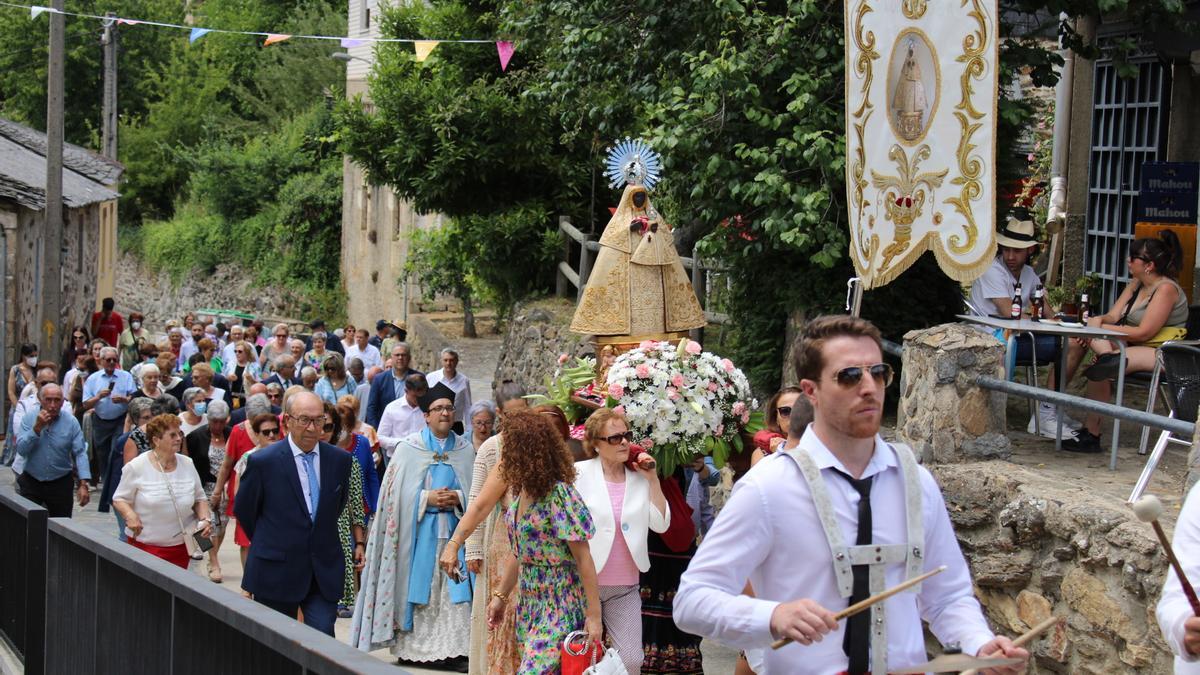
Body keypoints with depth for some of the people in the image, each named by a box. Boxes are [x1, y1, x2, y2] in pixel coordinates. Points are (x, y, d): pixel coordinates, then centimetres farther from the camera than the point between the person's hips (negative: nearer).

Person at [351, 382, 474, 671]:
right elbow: (397, 492, -1)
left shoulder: (465, 450, 10)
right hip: (419, 529, -2)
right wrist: (426, 498, -14)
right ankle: (413, 647, 4)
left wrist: (458, 497, -9)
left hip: (454, 527, 2)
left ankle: (454, 648, -6)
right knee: (418, 588, -3)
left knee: (455, 589, -6)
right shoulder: (409, 448, 3)